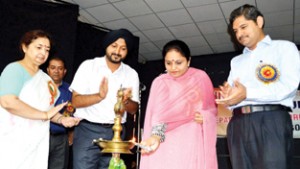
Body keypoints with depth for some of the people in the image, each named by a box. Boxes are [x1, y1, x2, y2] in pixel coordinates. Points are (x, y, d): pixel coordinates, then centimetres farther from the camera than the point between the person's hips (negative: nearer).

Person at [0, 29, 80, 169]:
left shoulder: (45, 78, 15)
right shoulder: (15, 69, -8)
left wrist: (61, 119, -1)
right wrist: (45, 115, -19)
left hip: (38, 143, 7)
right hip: (14, 142, -7)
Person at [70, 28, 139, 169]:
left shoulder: (131, 74, 6)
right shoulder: (88, 65, -2)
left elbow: (133, 109, 6)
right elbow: (75, 101, -7)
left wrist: (126, 100, -17)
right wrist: (99, 96, -25)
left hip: (115, 133, 3)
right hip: (88, 130, -2)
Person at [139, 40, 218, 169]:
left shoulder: (200, 77, 4)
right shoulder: (160, 82, 2)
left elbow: (212, 108, 12)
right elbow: (158, 113, -9)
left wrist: (205, 116, -10)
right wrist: (156, 136, -26)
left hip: (193, 141, 1)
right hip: (167, 142, 0)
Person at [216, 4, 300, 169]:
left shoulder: (284, 47, 11)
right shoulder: (236, 61, 28)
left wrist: (247, 93, -14)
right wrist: (227, 95, -5)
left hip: (271, 121, -5)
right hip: (238, 124, 5)